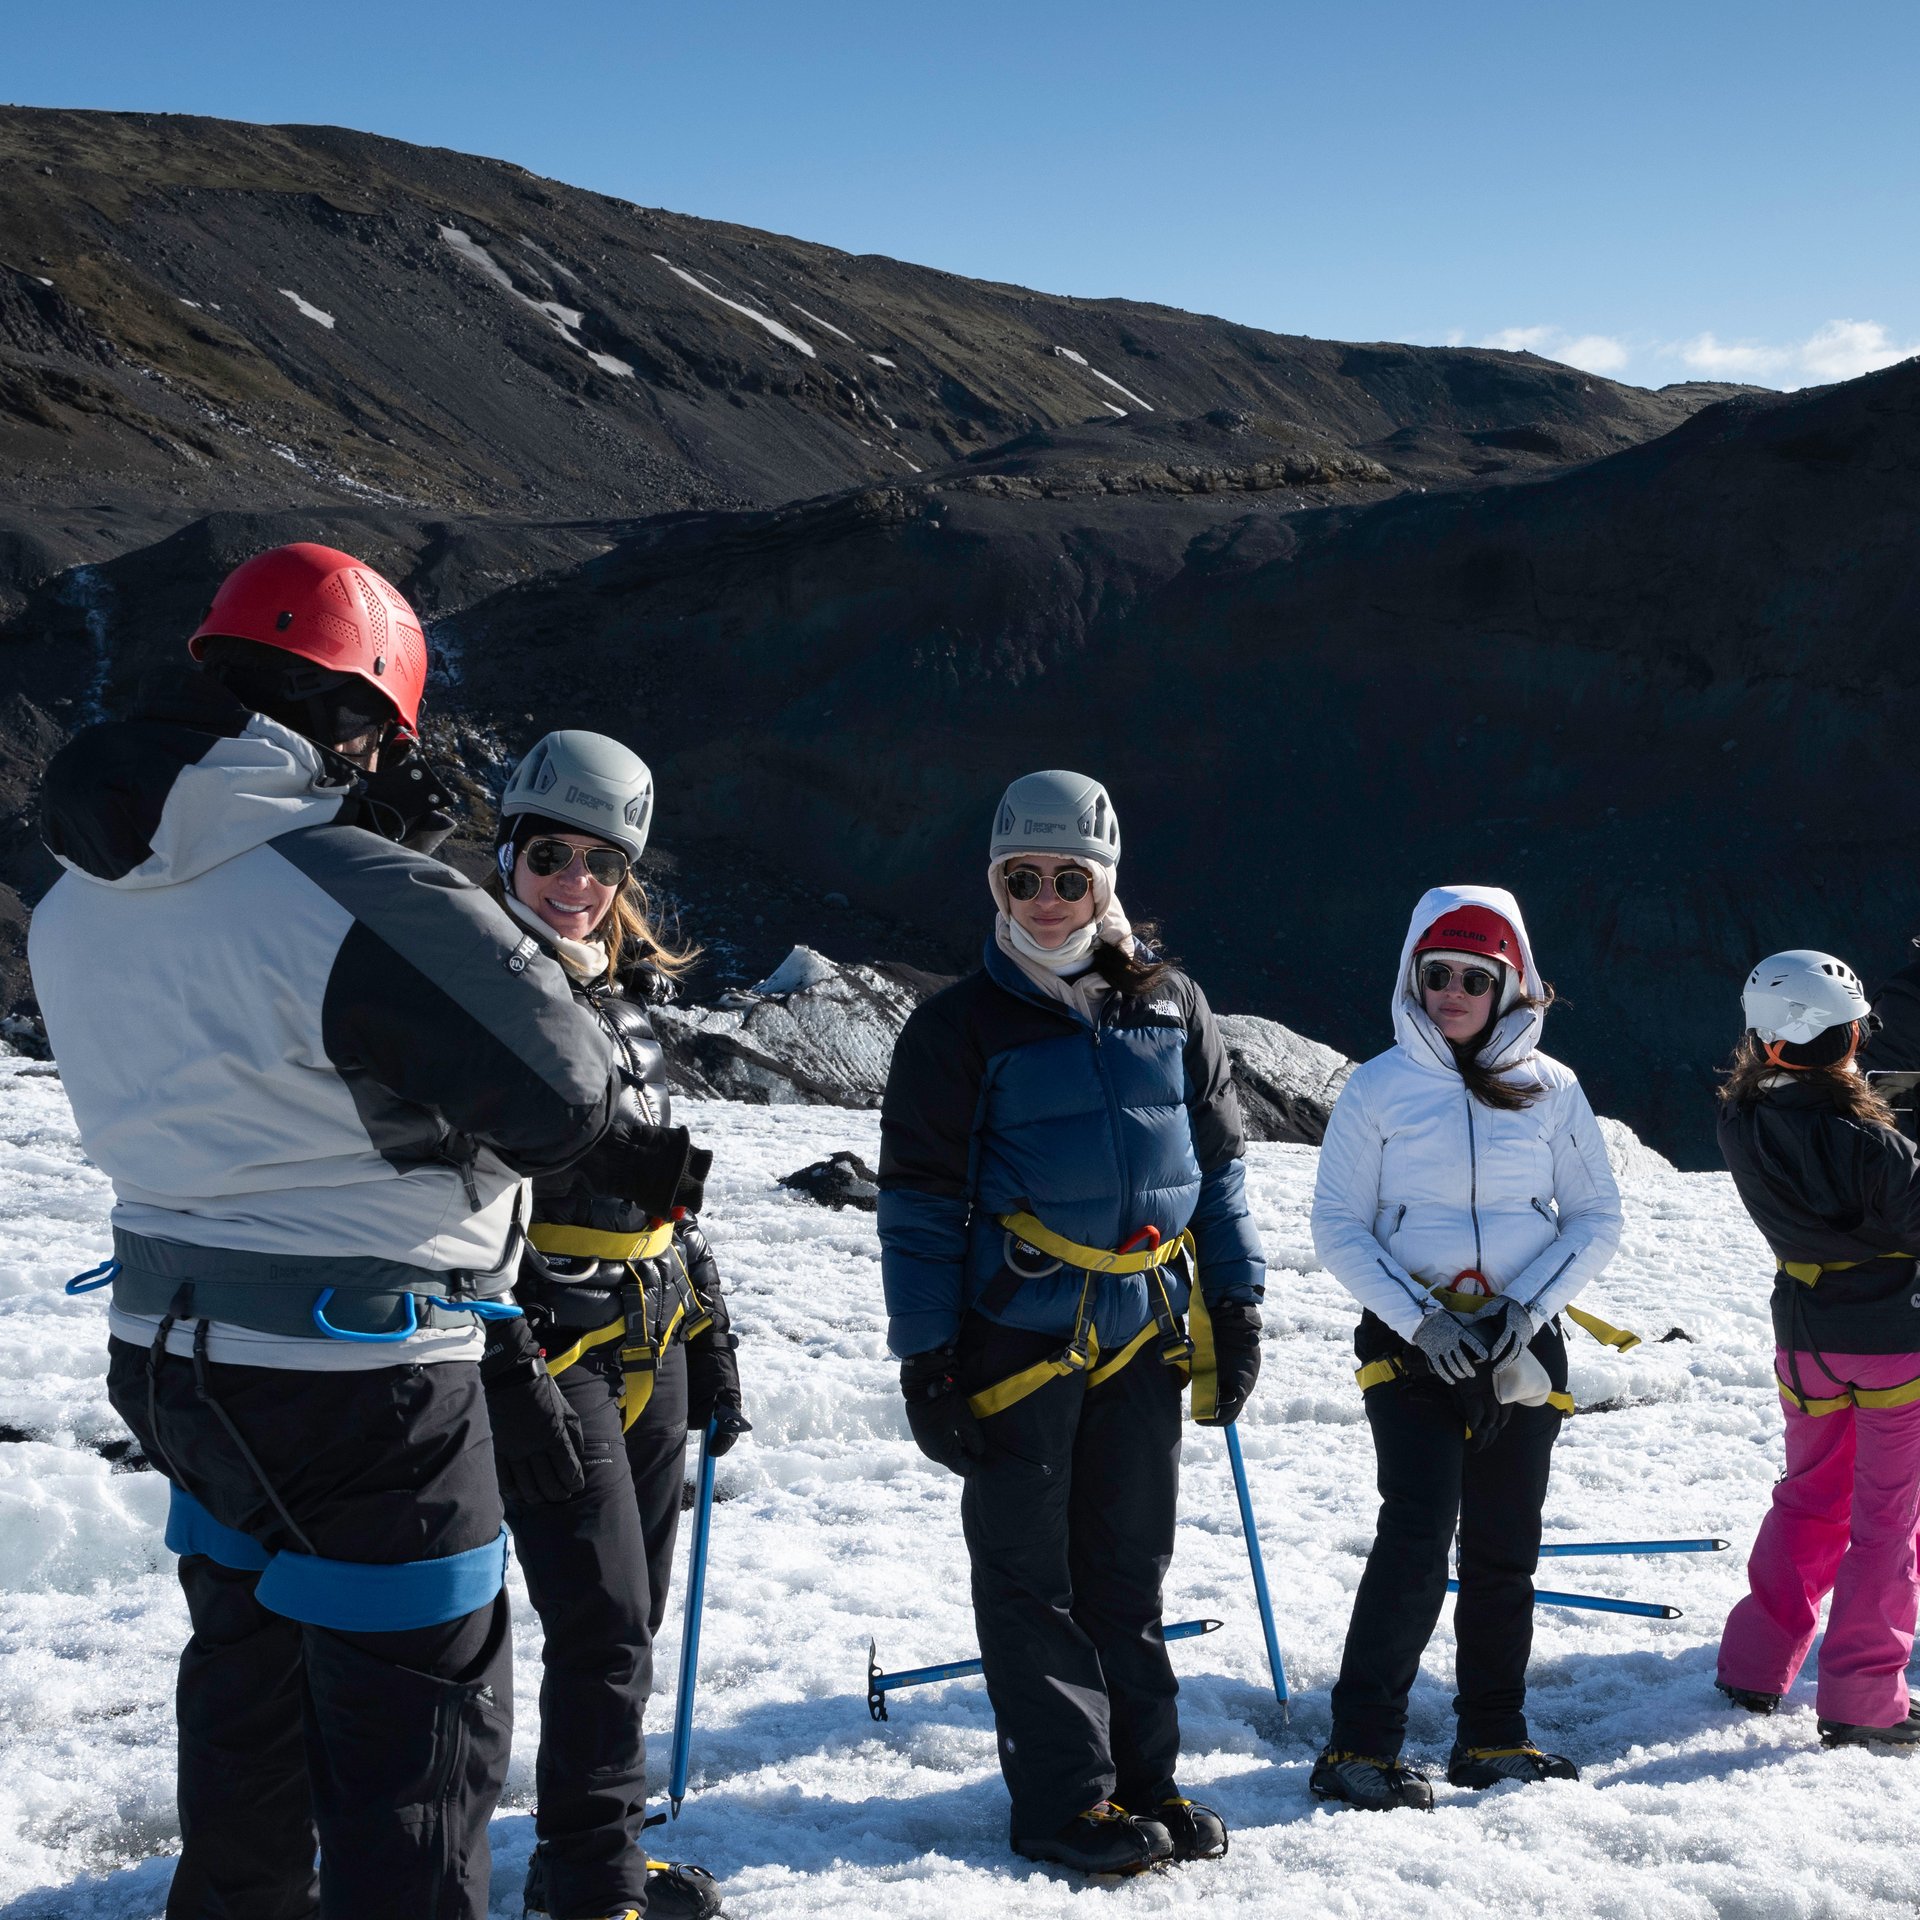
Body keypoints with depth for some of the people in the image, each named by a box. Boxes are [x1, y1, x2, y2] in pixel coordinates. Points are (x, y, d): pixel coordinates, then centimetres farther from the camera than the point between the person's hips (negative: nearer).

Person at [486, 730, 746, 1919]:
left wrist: (712, 1341, 18)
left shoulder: (624, 1001, 13)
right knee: (604, 1629, -7)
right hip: (547, 1354, -8)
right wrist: (511, 1374, -20)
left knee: (633, 1621, 13)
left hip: (651, 1350, 8)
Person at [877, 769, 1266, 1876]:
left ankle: (1143, 1774, 23)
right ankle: (1066, 1798, 12)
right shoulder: (962, 1027, -4)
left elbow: (1217, 1162, 13)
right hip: (1017, 1330, -3)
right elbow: (920, 1203, -4)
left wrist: (1237, 1307, 9)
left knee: (1130, 1566, 13)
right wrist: (926, 1358, -8)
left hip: (1146, 1330, 3)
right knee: (1031, 1573, 4)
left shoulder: (1170, 1007, 6)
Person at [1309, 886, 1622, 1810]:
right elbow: (1339, 1228, -2)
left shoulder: (1549, 1089, 2)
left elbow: (1597, 1217, 6)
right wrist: (1418, 1319, -14)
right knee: (1417, 1534, -14)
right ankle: (1359, 1745, -8)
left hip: (1522, 1346, 3)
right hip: (1410, 1343, -3)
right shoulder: (1377, 1087, -3)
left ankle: (1493, 1739, 23)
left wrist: (1531, 1305, -9)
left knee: (1504, 1550, 9)